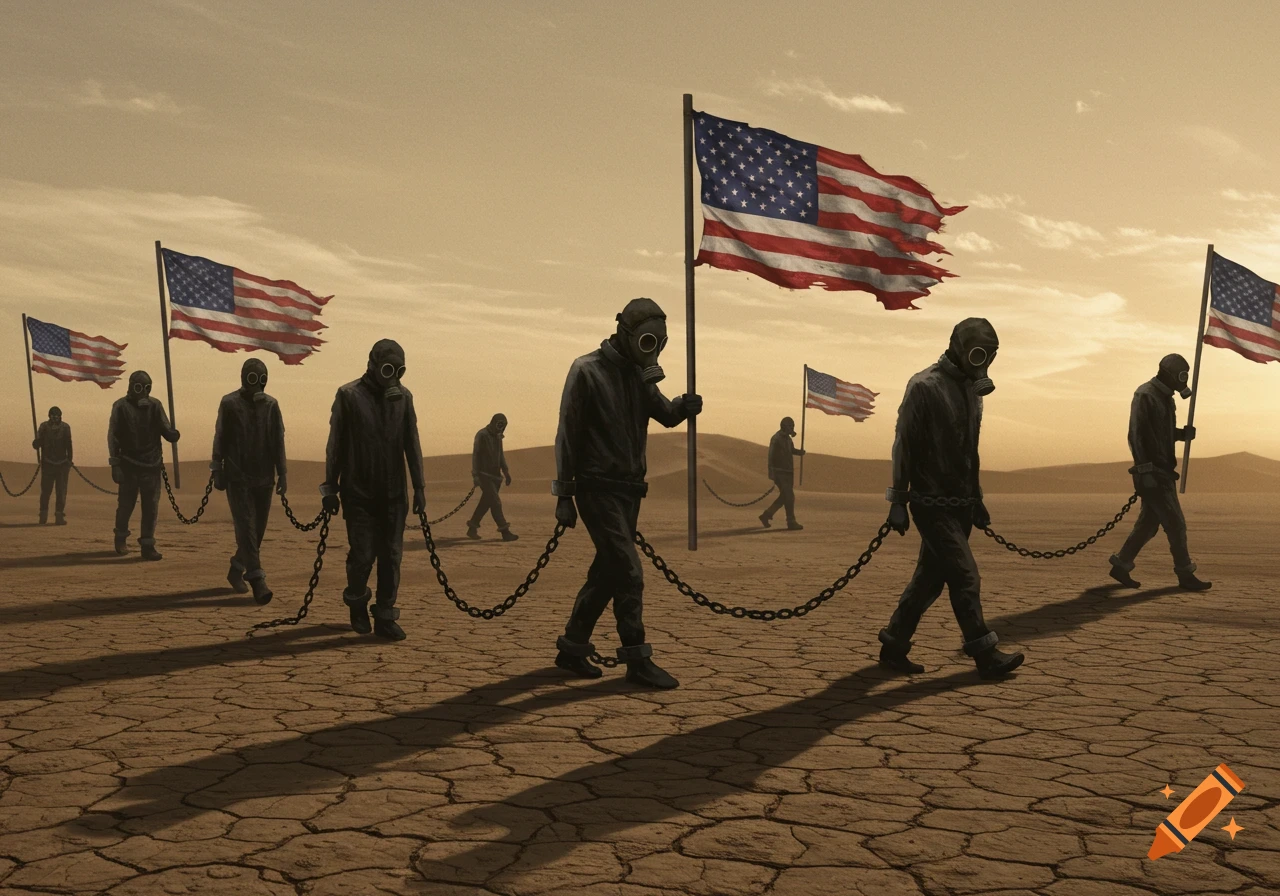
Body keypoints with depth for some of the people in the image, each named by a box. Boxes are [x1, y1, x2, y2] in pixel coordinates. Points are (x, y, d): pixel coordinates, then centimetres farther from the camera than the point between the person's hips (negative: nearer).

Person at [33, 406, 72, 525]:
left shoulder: (44, 426, -1)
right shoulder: (65, 427, -5)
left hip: (47, 463, 1)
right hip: (62, 463, -1)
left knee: (45, 490, 11)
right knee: (61, 491, 2)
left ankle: (43, 516, 10)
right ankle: (59, 516, -2)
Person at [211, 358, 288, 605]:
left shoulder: (270, 405, 5)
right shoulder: (229, 403, -3)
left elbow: (278, 442, 8)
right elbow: (220, 439, 0)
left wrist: (282, 473, 6)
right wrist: (217, 470, -2)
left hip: (264, 478, 4)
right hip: (237, 477, -4)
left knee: (258, 529, 8)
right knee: (246, 528, -10)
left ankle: (237, 569, 27)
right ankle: (256, 579, -12)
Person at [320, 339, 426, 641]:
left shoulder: (403, 396, 5)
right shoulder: (349, 395, -5)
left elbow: (412, 445, 8)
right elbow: (335, 445, -1)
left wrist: (419, 486, 6)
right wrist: (330, 487, -3)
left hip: (393, 493, 3)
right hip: (358, 492, -3)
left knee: (391, 556, 2)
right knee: (362, 555, -2)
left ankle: (385, 618, 11)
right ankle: (357, 604, 25)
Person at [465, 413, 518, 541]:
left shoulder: (498, 437, 14)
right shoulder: (482, 435, -11)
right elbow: (475, 455, -13)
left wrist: (505, 471, 14)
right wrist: (475, 475, -18)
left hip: (495, 475, 8)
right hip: (484, 475, -8)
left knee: (486, 503, 10)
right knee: (495, 502, -13)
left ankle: (472, 528, 20)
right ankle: (505, 532, -16)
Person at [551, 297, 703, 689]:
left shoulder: (639, 375, 12)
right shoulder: (588, 371, -11)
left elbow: (665, 414, 11)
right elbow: (567, 435, -11)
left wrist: (684, 406, -14)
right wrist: (564, 494, -12)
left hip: (629, 489, 8)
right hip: (598, 488, -8)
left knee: (607, 572, 12)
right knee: (628, 573, -10)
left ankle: (572, 649, 23)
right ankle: (638, 661, -4)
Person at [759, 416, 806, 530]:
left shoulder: (787, 438, 14)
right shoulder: (776, 439, -14)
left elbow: (791, 450, 28)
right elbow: (771, 457, -17)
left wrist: (800, 452, 5)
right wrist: (772, 474, -21)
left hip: (787, 473, 9)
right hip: (780, 473, -9)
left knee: (784, 496, 12)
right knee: (789, 497, -8)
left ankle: (766, 515, 19)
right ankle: (791, 522, -2)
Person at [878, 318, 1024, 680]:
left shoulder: (970, 389, 14)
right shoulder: (925, 386, -12)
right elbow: (904, 445, -13)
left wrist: (976, 499, 23)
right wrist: (898, 501, -15)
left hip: (958, 503, 8)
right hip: (932, 503, -8)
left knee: (930, 577, 10)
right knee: (965, 576, -8)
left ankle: (894, 646, 19)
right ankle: (986, 655, -1)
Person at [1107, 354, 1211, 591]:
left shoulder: (1165, 397, 16)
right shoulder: (1145, 395, -14)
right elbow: (1136, 435, -20)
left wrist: (1183, 433, 5)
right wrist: (1144, 470, -24)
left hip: (1163, 471, 10)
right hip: (1152, 472, -10)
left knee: (1149, 523, 12)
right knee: (1175, 523, -6)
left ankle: (1121, 566, 19)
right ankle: (1185, 575, 2)